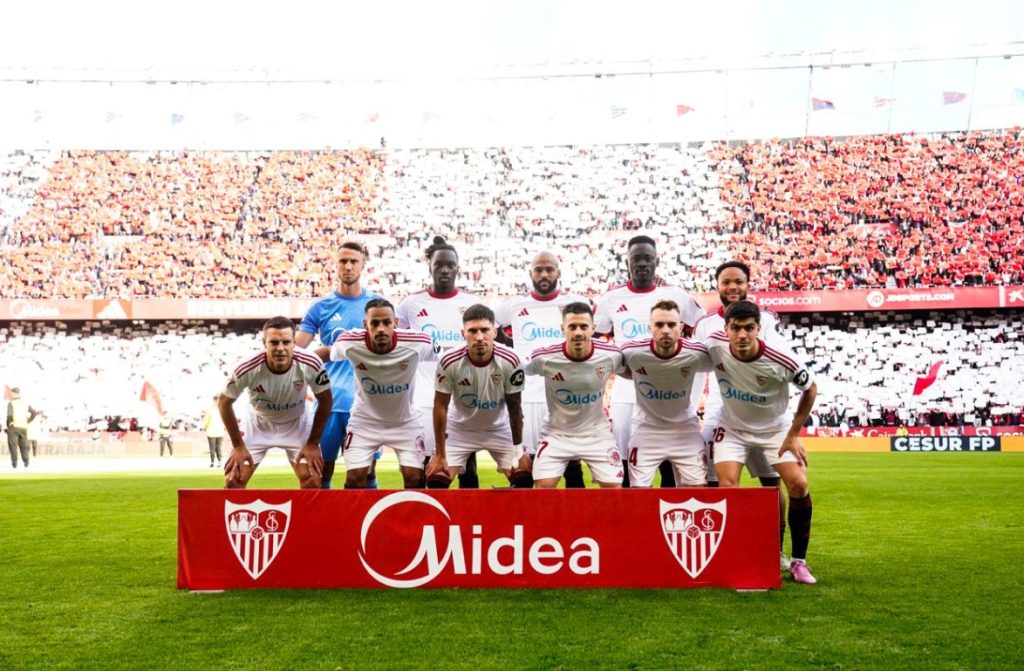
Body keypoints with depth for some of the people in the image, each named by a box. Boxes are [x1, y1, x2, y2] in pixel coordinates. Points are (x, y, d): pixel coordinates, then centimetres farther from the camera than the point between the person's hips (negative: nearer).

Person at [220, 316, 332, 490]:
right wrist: (238, 446, -11)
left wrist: (313, 443, -11)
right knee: (233, 481, -5)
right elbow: (224, 403, -14)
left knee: (312, 481, -8)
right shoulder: (248, 369, -32)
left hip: (297, 423, 0)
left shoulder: (310, 364, -31)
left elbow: (325, 401, -13)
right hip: (257, 422, 0)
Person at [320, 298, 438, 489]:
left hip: (406, 421, 0)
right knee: (354, 479, -3)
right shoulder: (350, 343, -25)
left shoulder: (418, 343, -27)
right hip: (365, 421, 1)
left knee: (415, 479, -4)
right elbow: (328, 353, -1)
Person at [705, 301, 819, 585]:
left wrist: (793, 434, -7)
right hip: (733, 428, 1)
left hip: (775, 429, 0)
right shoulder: (715, 346, -24)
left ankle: (798, 561, 6)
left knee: (798, 485, -12)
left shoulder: (781, 359, -27)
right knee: (727, 487, -16)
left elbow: (810, 389, -9)